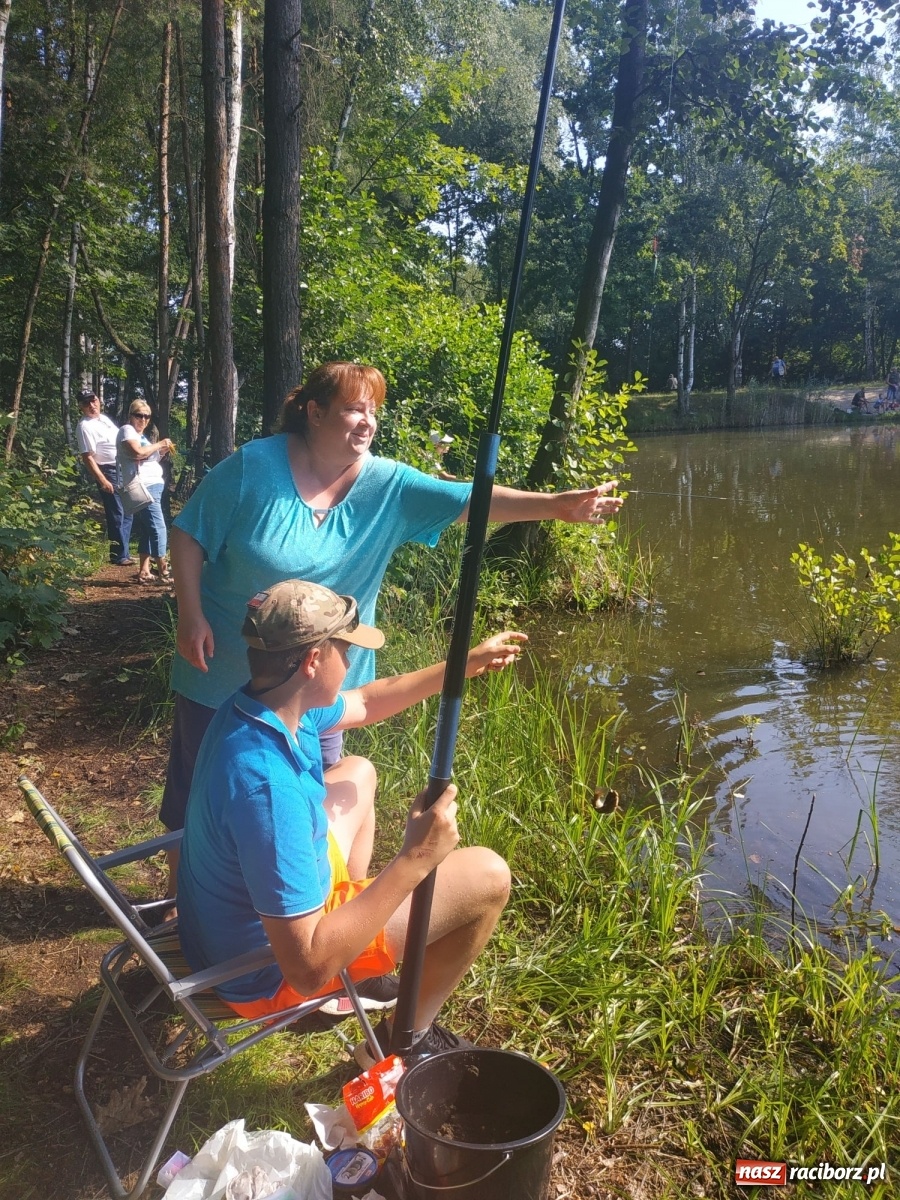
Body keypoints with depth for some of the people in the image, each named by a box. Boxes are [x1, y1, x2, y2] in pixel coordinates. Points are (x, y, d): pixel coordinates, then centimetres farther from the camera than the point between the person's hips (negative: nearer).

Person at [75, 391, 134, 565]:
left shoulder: (104, 418, 12)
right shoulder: (85, 427, -13)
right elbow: (87, 458, -17)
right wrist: (102, 481, -22)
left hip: (123, 468, 9)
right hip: (109, 472, -9)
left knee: (126, 513, 13)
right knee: (116, 515, -5)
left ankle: (124, 552, 21)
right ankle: (119, 556, 2)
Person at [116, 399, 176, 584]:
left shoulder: (140, 436, 24)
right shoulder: (127, 430, -5)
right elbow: (138, 453, -21)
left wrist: (161, 453, 9)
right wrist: (159, 444, -11)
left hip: (152, 487, 10)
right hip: (144, 488, -10)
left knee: (147, 531, 8)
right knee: (158, 528, -11)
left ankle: (144, 572, 10)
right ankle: (163, 572, -8)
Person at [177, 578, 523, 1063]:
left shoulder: (262, 705, -10)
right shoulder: (266, 785, -39)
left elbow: (366, 702, 11)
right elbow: (308, 968, -36)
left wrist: (465, 664, 10)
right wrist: (414, 861, -34)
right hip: (267, 974, -8)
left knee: (358, 773, 26)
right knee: (486, 877, -7)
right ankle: (409, 1037, 17)